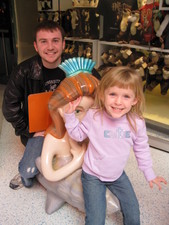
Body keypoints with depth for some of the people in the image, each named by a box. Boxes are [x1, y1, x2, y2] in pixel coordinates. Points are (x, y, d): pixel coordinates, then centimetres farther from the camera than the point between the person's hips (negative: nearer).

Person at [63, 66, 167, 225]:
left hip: (118, 175, 3)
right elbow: (78, 135, -6)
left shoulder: (137, 122, -18)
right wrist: (70, 115, -20)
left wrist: (149, 174, 9)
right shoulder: (93, 116, -23)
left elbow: (141, 149, 0)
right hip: (93, 176, -2)